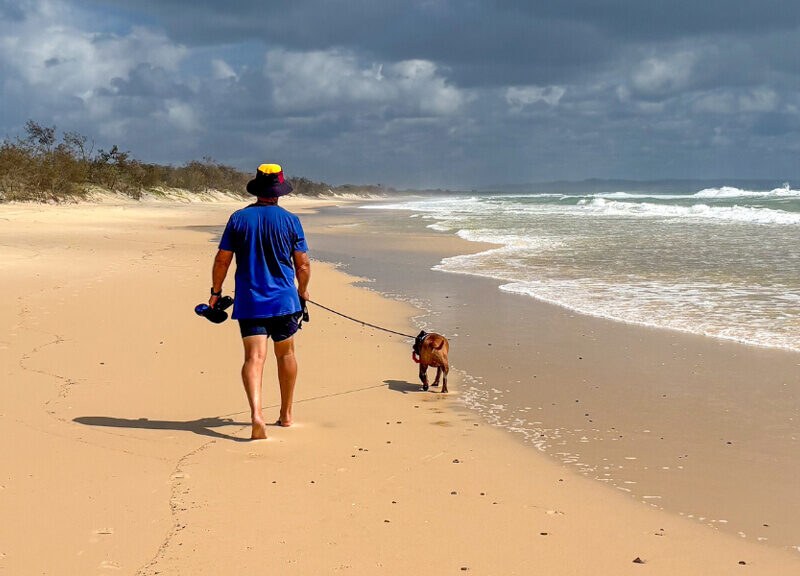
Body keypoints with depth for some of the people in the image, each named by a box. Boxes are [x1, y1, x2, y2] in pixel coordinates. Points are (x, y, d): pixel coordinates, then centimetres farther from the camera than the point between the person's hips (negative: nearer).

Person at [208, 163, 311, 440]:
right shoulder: (290, 220, -2)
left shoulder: (239, 218, -1)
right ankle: (286, 414, 28)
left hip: (249, 301, 0)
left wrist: (216, 292, 12)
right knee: (285, 354, 17)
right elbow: (303, 265, 1)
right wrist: (302, 292, 19)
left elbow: (222, 260, 0)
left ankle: (256, 412, -27)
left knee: (254, 357, -6)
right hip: (284, 298, 1)